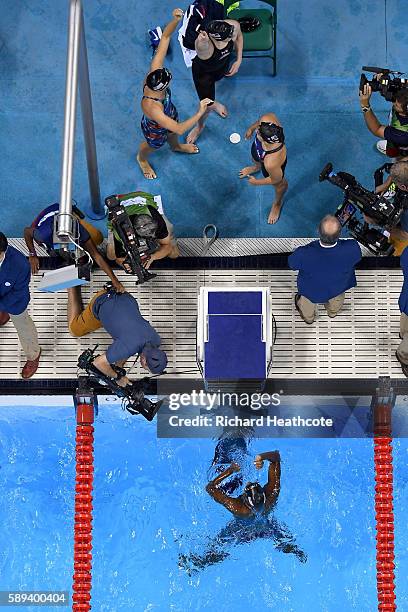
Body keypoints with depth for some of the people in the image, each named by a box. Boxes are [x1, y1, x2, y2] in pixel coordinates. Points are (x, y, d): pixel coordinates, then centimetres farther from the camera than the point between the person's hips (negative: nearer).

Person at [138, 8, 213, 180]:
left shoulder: (154, 72, -37)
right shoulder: (151, 108, -52)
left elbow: (165, 37, -37)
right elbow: (180, 129, -48)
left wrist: (175, 20, -54)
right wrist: (199, 113, -45)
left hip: (170, 114, 5)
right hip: (156, 131, -5)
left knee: (173, 135, 38)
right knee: (151, 147, 31)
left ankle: (176, 147, 75)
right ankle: (142, 158, 67)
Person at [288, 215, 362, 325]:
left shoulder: (304, 254, -45)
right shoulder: (352, 248, -41)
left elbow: (292, 263, -21)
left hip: (312, 291, -2)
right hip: (338, 287, 2)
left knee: (307, 300, 36)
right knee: (337, 299, 39)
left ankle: (308, 317, 67)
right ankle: (333, 311, 72)